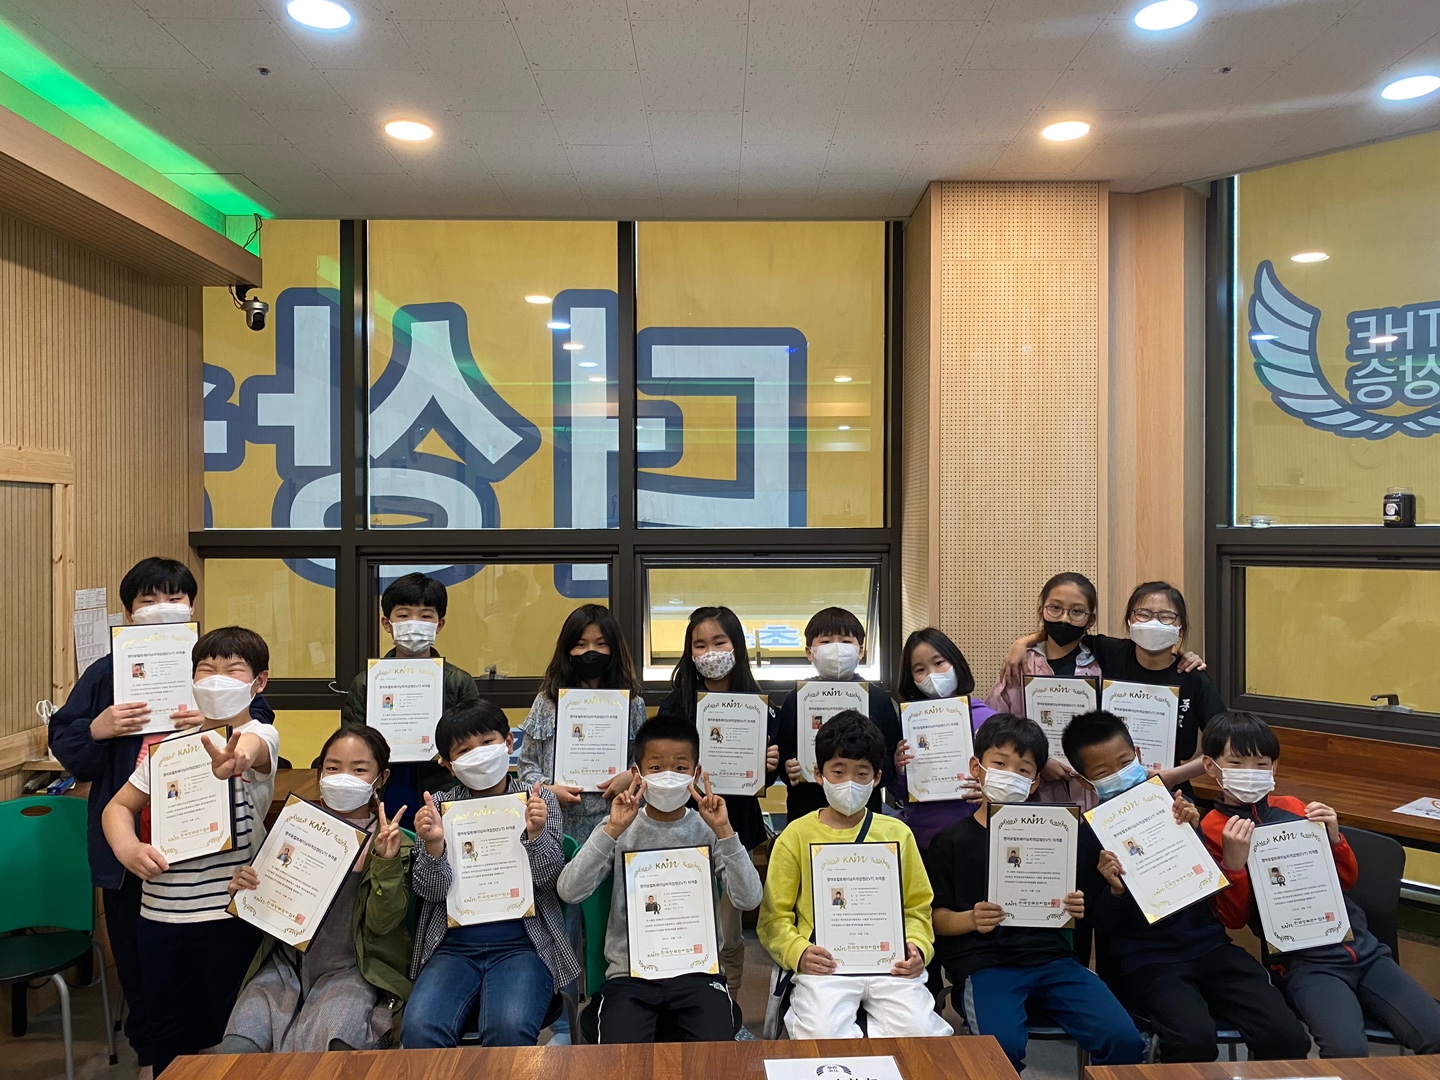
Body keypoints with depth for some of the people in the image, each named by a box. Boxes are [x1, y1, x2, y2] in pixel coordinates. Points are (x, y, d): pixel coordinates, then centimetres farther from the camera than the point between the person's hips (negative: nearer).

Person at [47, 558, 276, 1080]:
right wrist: (99, 729, -15)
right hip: (130, 843, 2)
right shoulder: (106, 673, 4)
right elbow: (65, 749, 4)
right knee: (137, 950, 14)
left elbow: (262, 727, -4)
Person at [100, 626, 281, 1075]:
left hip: (230, 910, -4)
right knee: (168, 1037, 16)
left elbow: (251, 748, -31)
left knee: (233, 1033, 6)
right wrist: (127, 846, -11)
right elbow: (119, 806, 11)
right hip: (159, 911, 4)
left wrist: (234, 757, -56)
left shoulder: (260, 735, -7)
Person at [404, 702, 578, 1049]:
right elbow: (431, 891, 1)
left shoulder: (539, 799, 5)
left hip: (522, 944, -1)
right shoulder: (439, 806, 6)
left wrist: (536, 833, -22)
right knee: (419, 1030, -25)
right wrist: (433, 845, -20)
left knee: (509, 1030, -29)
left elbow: (546, 877, -2)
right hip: (453, 946, 1)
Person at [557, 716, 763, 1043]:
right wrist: (612, 830, -19)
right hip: (630, 973, 0)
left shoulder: (707, 831, 3)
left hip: (696, 970, 1)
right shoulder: (622, 831, 3)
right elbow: (569, 891, -11)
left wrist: (724, 831, -17)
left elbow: (748, 900, -10)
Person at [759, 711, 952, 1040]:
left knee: (919, 1033, -23)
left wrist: (918, 947, -3)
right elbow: (774, 915, 5)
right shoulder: (796, 836, 6)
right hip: (824, 964, -2)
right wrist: (798, 952, -13)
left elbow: (917, 906, 16)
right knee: (823, 1037, -29)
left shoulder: (897, 833, 13)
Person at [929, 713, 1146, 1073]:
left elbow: (1066, 905, 20)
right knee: (1003, 1048, -31)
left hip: (1049, 955, 4)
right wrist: (971, 919, -16)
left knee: (1124, 1040, -17)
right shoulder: (952, 839, 6)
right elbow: (937, 917, 4)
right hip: (984, 960, -3)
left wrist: (1074, 910, -3)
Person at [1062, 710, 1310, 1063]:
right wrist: (1116, 890, -20)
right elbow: (1098, 924, 0)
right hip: (1145, 960, -3)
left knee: (1287, 1037, -14)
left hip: (1207, 942, 4)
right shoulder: (1087, 834, -4)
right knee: (1195, 1040, -30)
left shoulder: (1170, 805, 4)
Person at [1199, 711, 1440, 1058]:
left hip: (1360, 946, 5)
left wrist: (1333, 836, -2)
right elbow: (1234, 918, -5)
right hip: (1303, 961, -5)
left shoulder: (1293, 808, 11)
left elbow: (1347, 881, 17)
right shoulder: (1213, 830, -2)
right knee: (1348, 1050, -28)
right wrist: (1233, 861, -20)